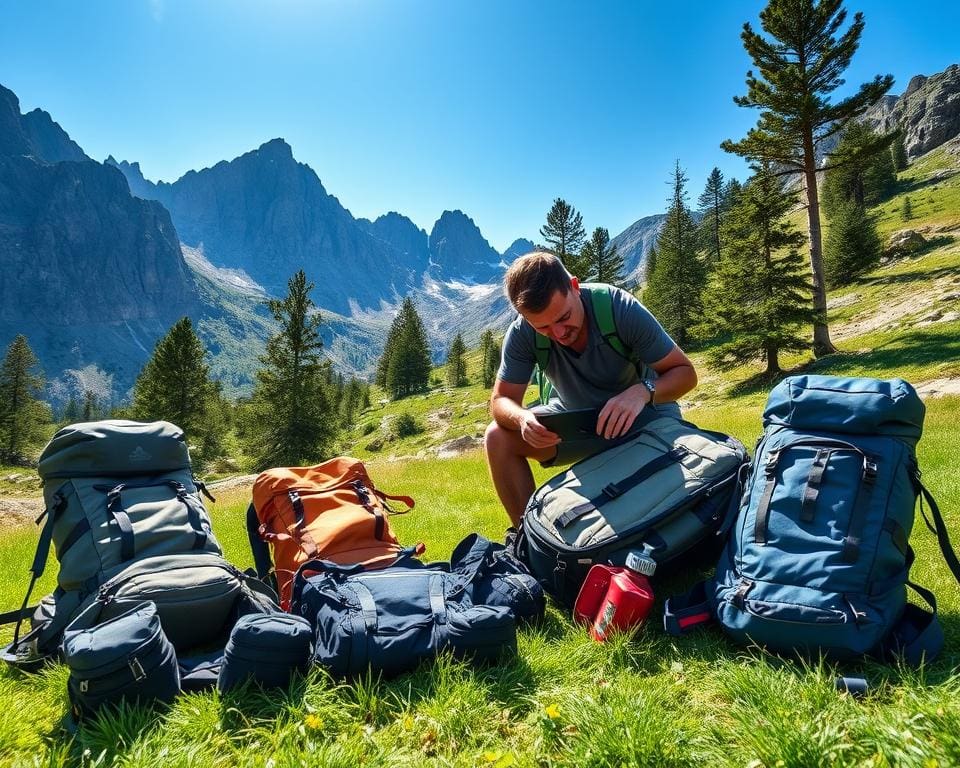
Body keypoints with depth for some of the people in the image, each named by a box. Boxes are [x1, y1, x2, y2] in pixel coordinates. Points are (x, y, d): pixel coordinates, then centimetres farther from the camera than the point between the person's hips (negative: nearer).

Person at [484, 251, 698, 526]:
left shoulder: (621, 308, -29)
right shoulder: (521, 335, -22)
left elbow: (685, 371, -22)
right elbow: (502, 400, -14)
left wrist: (643, 391, -45)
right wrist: (522, 419, -39)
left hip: (642, 413, -2)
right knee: (499, 438, -19)